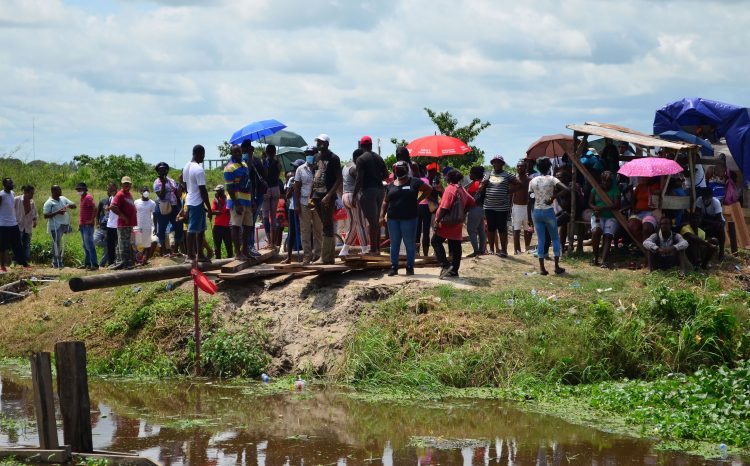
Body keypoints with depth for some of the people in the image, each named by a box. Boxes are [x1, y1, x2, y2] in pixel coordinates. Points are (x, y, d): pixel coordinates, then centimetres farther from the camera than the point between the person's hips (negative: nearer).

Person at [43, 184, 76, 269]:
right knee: (57, 244, -6)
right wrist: (57, 212, -21)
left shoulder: (63, 199, 15)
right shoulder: (49, 203, -5)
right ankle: (57, 263, -2)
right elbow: (45, 215, -12)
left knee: (58, 244, 11)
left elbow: (74, 206, 17)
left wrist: (68, 205, -8)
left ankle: (55, 262, 19)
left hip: (64, 225, 6)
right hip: (55, 226, -6)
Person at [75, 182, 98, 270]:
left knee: (89, 245, -13)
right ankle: (87, 263, 18)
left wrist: (92, 220, -22)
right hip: (82, 225, 10)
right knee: (85, 245, 13)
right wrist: (80, 222, 21)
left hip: (88, 225, -10)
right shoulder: (82, 198, 18)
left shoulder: (88, 197, -12)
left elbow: (95, 208, -23)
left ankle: (95, 264, -14)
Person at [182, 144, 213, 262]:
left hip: (189, 201, 9)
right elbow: (203, 190, -18)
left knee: (201, 229, 15)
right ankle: (190, 256, -3)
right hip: (197, 203, -9)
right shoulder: (198, 169, -18)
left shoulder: (186, 167, 10)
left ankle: (199, 254, 18)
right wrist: (209, 208, -14)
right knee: (193, 230, -6)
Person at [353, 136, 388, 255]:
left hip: (368, 190, -7)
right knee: (376, 220, 15)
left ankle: (373, 248, -7)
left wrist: (354, 196, -12)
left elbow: (359, 179, -14)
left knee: (371, 220, -7)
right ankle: (377, 247, 19)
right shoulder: (379, 158, 12)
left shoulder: (361, 159, -9)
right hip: (380, 189, 7)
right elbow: (386, 175, 13)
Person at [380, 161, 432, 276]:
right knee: (394, 244, 7)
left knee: (410, 243, 1)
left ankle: (410, 267, 7)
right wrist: (382, 216, 4)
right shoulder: (391, 186, 12)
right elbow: (385, 202, 14)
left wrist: (418, 200, 0)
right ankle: (394, 267, 12)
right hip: (393, 219, 4)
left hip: (409, 218, -4)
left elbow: (428, 189, 7)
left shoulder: (414, 182, 1)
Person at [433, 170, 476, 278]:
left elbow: (444, 207, -19)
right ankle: (454, 270, 10)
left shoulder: (450, 189, -13)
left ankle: (446, 265, -11)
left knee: (436, 241, 0)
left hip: (447, 223, -8)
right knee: (455, 247, 8)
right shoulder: (462, 190, 11)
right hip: (458, 225, 8)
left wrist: (437, 221, -16)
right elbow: (472, 203, 19)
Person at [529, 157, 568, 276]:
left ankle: (542, 268, 0)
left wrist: (530, 217, 12)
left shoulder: (533, 181, 2)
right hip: (549, 211, -3)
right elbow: (567, 189, -21)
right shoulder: (551, 179, -7)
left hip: (536, 212, 3)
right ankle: (556, 266, 7)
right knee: (555, 238, 10)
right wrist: (553, 197, -12)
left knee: (540, 239, 6)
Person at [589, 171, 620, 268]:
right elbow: (590, 203, 11)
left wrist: (603, 208, -21)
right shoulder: (596, 189, 12)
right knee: (595, 231, -31)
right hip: (597, 216, 1)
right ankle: (595, 257, -19)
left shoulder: (615, 190, 5)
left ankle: (604, 260, -35)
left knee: (608, 235, -26)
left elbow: (617, 205, -8)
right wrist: (595, 208, -13)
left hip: (611, 217, -1)